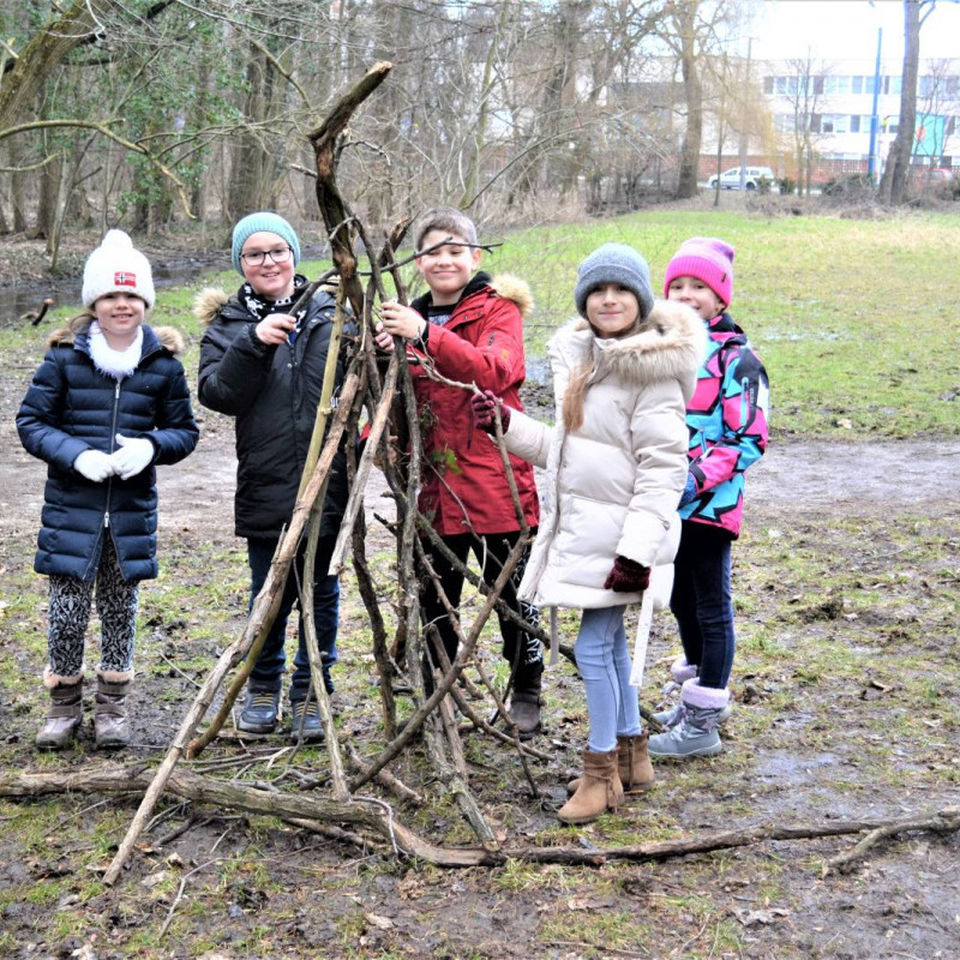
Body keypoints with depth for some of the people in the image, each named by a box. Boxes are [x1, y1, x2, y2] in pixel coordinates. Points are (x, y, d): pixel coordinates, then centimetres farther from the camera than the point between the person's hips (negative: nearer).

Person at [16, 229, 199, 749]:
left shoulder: (163, 363, 0)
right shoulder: (66, 356, -5)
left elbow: (184, 430, 5)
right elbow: (31, 421, -2)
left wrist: (151, 446, -16)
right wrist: (76, 454, -19)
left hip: (132, 508, 1)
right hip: (71, 505, -1)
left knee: (121, 607, 12)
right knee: (67, 609, 2)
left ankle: (112, 706, 27)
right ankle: (64, 706, 21)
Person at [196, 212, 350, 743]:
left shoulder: (330, 312, 6)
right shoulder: (229, 324, 6)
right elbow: (216, 393, -8)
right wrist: (254, 343, -20)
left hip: (328, 483, 0)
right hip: (265, 486, 0)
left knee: (321, 591, 8)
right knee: (269, 594, 9)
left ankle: (311, 693, 22)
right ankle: (263, 689, 30)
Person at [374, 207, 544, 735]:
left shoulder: (499, 309, -3)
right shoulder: (413, 318, 12)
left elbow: (494, 371, -25)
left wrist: (427, 335, -34)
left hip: (496, 485, -5)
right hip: (437, 488, 5)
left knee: (512, 594, 7)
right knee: (434, 598, 12)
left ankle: (526, 694, 25)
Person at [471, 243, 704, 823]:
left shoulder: (652, 370, -15)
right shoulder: (579, 359, 12)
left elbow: (664, 466, -18)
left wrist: (638, 547, -22)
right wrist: (508, 425, 9)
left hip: (621, 533, -8)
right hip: (581, 527, 8)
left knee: (594, 645, -5)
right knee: (610, 642, 16)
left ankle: (602, 769, 9)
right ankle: (631, 755, 29)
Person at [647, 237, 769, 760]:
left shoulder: (736, 358, -12)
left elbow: (748, 440, -15)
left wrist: (698, 477, -25)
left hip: (711, 503, -7)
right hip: (667, 501, 8)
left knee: (711, 608, 1)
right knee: (682, 601, 19)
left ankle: (704, 723, 7)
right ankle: (694, 697, 36)